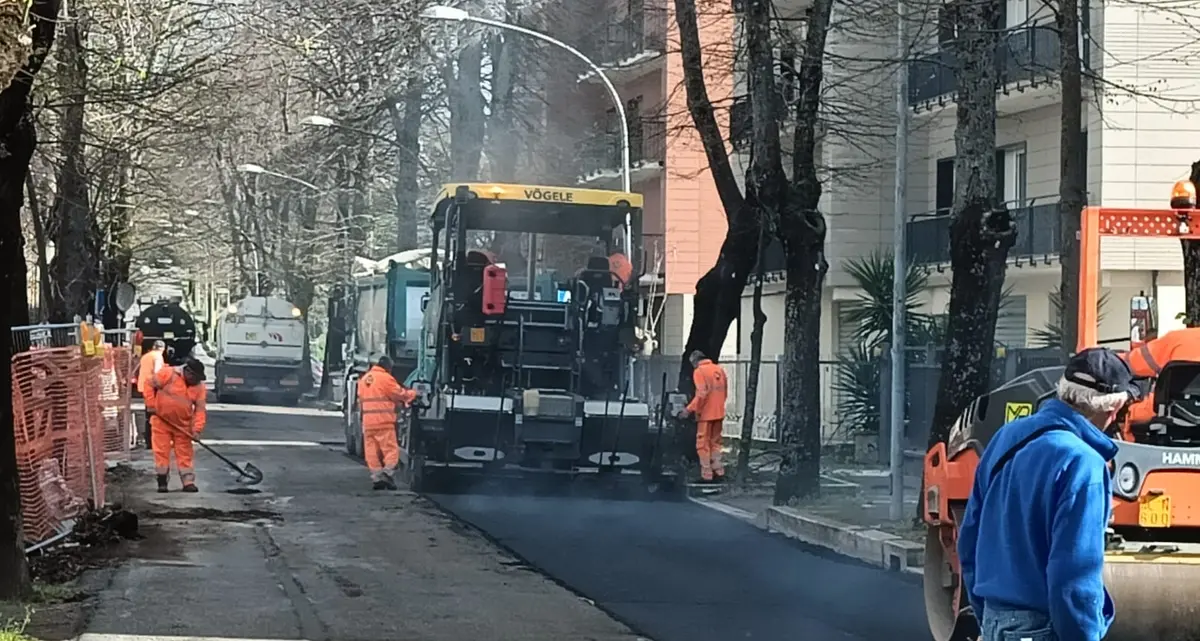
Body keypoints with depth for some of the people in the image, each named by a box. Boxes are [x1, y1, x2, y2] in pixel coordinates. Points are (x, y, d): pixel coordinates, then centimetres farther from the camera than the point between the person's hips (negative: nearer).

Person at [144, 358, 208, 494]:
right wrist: (151, 405, -13)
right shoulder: (167, 374, -16)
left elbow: (200, 409, -8)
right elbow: (150, 386, -9)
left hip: (183, 425, 3)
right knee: (162, 451, 1)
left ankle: (188, 482, 5)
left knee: (185, 453, 2)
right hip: (161, 421, -3)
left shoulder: (199, 387, -5)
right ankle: (162, 482, 10)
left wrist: (197, 428, -18)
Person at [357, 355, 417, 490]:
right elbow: (400, 394, -2)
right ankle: (388, 475, -14)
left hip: (367, 422, 6)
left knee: (372, 451, 6)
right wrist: (413, 394, 15)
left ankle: (377, 478, 4)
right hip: (383, 421, -6)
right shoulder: (385, 378, -6)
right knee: (390, 449, -2)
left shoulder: (364, 379, 17)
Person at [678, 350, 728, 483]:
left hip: (706, 414, -7)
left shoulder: (699, 371, -11)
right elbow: (724, 391, 13)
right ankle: (718, 472, 16)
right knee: (715, 443, 16)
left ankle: (706, 475, -1)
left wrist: (690, 409, -14)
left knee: (703, 444, 0)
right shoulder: (719, 369, 10)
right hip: (719, 413, 7)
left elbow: (701, 394, -20)